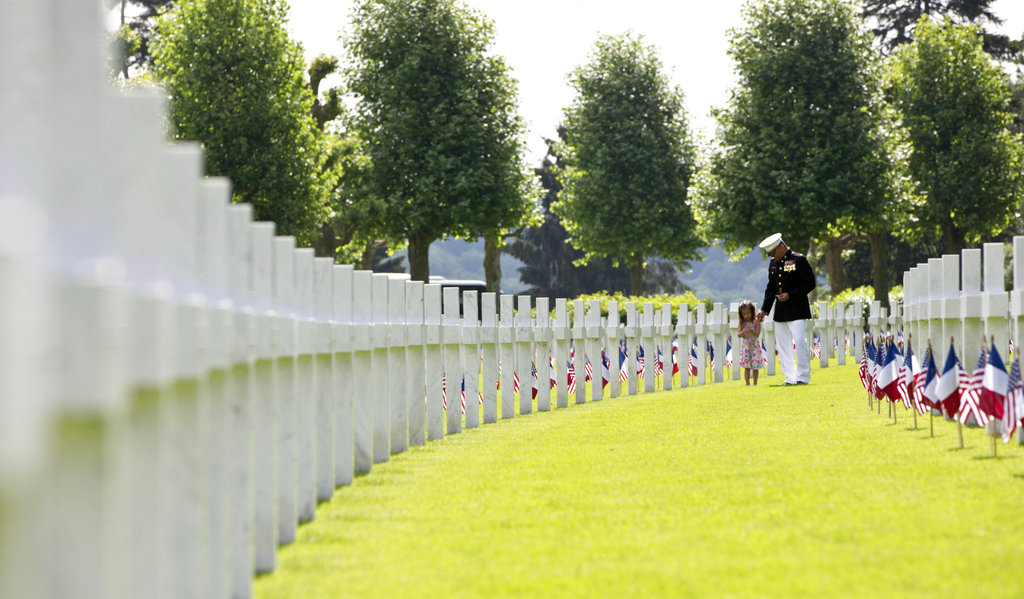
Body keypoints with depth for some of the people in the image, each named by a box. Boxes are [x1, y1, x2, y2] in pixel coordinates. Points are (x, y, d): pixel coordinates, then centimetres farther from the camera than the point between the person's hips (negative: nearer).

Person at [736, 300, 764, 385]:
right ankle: (747, 383, 1)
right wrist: (743, 332, -27)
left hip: (754, 346, -1)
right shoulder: (741, 323, 0)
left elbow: (757, 334, -11)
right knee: (746, 366, -3)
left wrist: (751, 331, -30)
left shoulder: (756, 322, -5)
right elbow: (738, 335, -6)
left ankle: (755, 382, 10)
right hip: (745, 346, 1)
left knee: (755, 366, 1)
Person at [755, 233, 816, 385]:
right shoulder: (773, 264, 13)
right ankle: (790, 377, 12)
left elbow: (809, 284, -8)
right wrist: (764, 310, 11)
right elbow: (770, 288, 19)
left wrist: (790, 295, -15)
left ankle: (803, 377, -6)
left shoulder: (799, 260, -6)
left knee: (800, 341, -12)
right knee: (782, 344, 6)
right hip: (780, 312, 7)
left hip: (797, 310, -7)